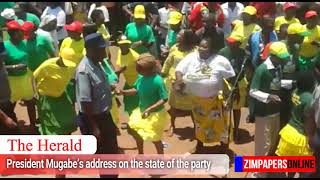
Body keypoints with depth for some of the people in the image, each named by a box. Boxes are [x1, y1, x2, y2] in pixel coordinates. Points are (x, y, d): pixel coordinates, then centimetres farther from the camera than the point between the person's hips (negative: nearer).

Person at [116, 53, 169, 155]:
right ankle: (140, 154, 46)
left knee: (155, 139, 7)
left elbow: (164, 99, -27)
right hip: (142, 110, 8)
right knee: (132, 130, 21)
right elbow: (136, 90, 6)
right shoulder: (141, 78, -10)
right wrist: (123, 92, -9)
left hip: (155, 114, -8)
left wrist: (149, 109, -34)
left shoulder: (157, 81, -31)